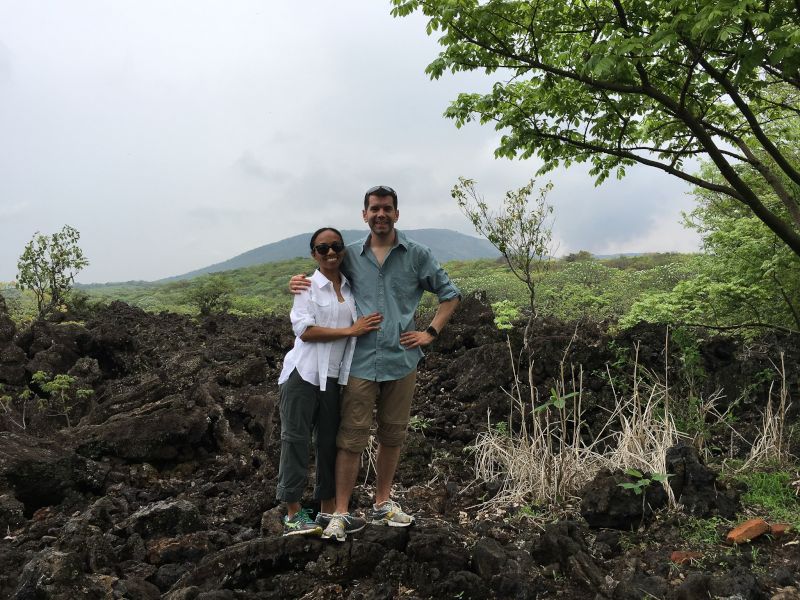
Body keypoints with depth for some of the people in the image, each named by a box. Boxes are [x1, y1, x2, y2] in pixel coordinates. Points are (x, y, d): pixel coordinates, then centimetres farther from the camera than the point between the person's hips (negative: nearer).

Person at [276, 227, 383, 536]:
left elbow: (362, 327, 25)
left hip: (334, 378, 5)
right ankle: (293, 512, 6)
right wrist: (350, 330, -17)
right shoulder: (308, 285, -3)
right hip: (304, 374, -5)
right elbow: (305, 330, -15)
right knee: (296, 438, -1)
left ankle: (328, 508, 22)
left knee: (330, 441, 10)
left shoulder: (351, 288, 12)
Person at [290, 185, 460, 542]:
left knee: (392, 436, 13)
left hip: (401, 361, 1)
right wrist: (300, 282, -1)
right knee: (351, 437, -2)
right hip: (361, 361, -1)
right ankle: (340, 513, 9)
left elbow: (450, 294, 9)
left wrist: (430, 333, 1)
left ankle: (382, 505, 29)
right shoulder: (351, 256, 4)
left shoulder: (417, 255, 2)